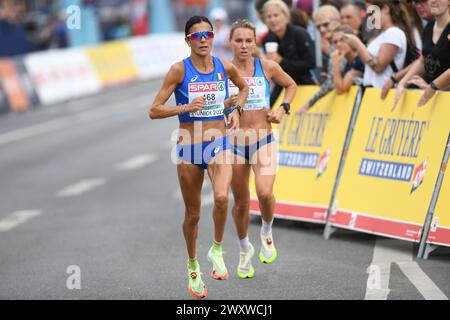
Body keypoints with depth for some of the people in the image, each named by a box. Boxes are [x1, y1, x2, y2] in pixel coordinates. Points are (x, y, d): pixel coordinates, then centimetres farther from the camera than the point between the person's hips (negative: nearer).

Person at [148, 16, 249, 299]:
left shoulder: (225, 67, -1)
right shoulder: (180, 70, -9)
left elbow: (244, 87, 23)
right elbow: (154, 111, -10)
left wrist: (236, 110, 5)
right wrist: (186, 107, -22)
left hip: (219, 146, 1)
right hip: (189, 149, -1)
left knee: (222, 197, -28)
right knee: (193, 214, 11)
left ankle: (217, 250, -4)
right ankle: (193, 266, 34)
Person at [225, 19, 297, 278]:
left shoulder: (267, 67, -1)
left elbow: (291, 85, 17)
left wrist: (283, 109, 2)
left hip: (263, 141, -1)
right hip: (234, 143, 1)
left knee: (265, 193, -21)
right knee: (241, 202, 9)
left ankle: (267, 233, 10)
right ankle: (245, 249, 33)